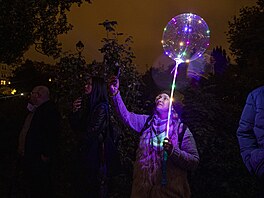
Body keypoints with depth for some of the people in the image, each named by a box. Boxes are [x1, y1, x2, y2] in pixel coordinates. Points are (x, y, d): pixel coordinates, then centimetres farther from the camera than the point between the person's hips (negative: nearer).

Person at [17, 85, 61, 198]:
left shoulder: (49, 110, -18)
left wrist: (46, 154, -24)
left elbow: (52, 134, -24)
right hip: (28, 154, 10)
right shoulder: (34, 110, 15)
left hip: (39, 157, -10)